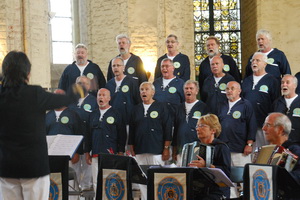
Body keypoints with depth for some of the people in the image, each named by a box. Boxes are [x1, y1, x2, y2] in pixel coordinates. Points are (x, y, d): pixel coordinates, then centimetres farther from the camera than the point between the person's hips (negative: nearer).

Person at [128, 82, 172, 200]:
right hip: (139, 152, 4)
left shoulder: (161, 107, 3)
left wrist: (166, 148, -7)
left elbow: (167, 128, -1)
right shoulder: (136, 109, 14)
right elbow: (131, 131, 15)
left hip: (156, 151, -4)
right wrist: (132, 150, 10)